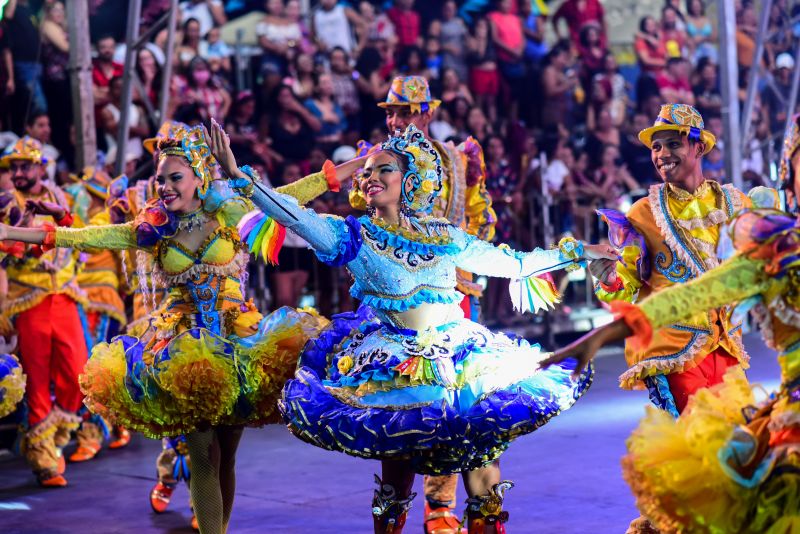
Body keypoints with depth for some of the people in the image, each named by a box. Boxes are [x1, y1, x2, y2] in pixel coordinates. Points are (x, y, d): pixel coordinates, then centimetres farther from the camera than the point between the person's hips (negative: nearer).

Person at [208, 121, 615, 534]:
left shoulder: (446, 237, 8)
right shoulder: (355, 236, 1)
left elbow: (512, 264, 17)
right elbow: (295, 216, -11)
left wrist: (574, 252, 19)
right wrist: (237, 175, -22)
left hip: (457, 353, 2)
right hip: (390, 360, -2)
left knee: (484, 436, -13)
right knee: (402, 447, -20)